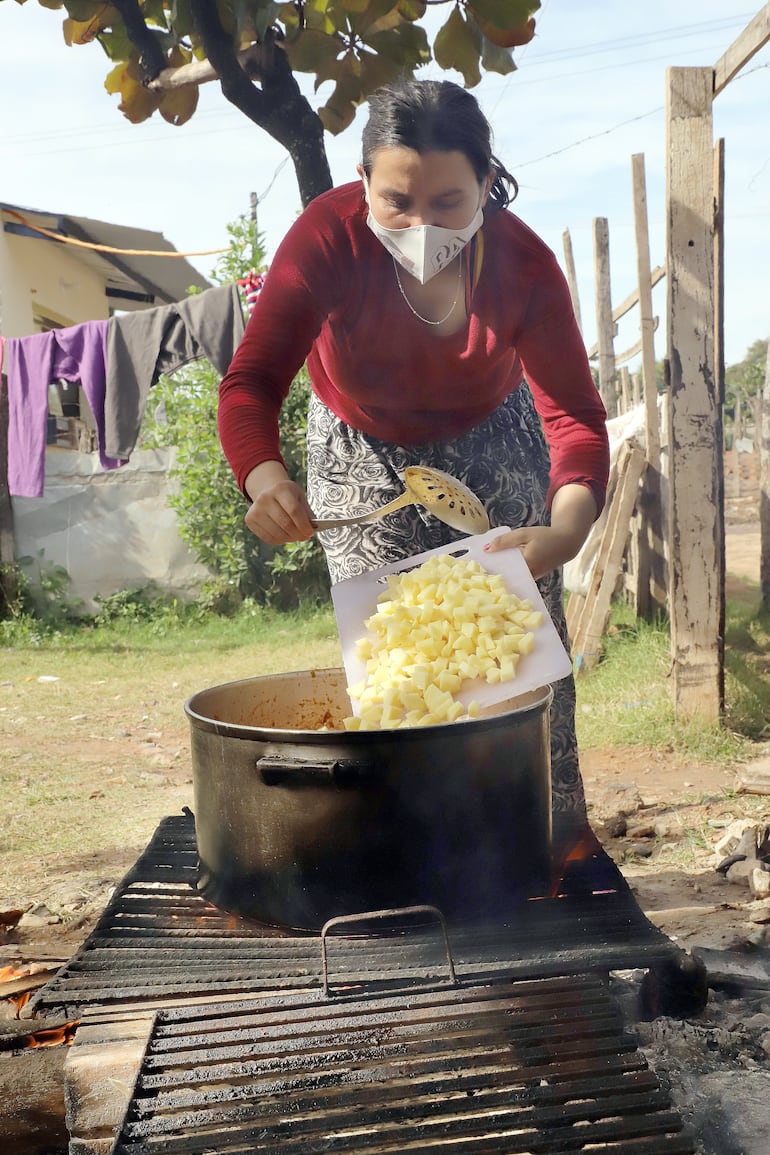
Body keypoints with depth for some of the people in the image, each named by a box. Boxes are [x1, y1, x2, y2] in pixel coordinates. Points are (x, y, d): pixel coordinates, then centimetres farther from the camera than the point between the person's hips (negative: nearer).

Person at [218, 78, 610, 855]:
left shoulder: (522, 265, -27)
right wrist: (263, 479, -53)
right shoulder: (328, 237, -30)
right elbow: (252, 379, -31)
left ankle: (551, 841, 19)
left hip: (493, 446, 1)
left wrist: (565, 531, -48)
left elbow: (574, 413, -28)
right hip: (365, 455, 0)